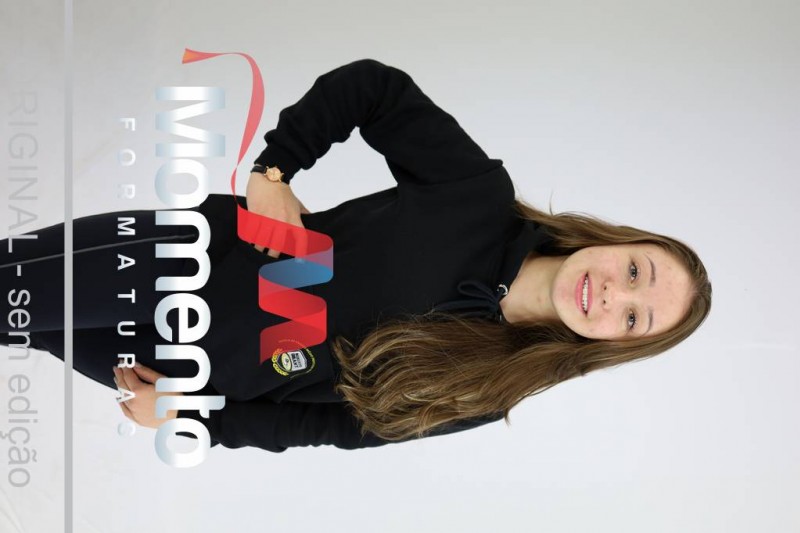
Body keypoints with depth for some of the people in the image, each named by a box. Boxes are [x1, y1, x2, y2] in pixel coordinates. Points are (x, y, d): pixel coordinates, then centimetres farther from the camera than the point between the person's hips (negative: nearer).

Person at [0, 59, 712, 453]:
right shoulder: (482, 193, -15)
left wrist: (193, 416, -11)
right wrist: (274, 169, -19)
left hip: (209, 377, 0)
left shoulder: (483, 391, -13)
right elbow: (374, 87, -9)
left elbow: (336, 426, -8)